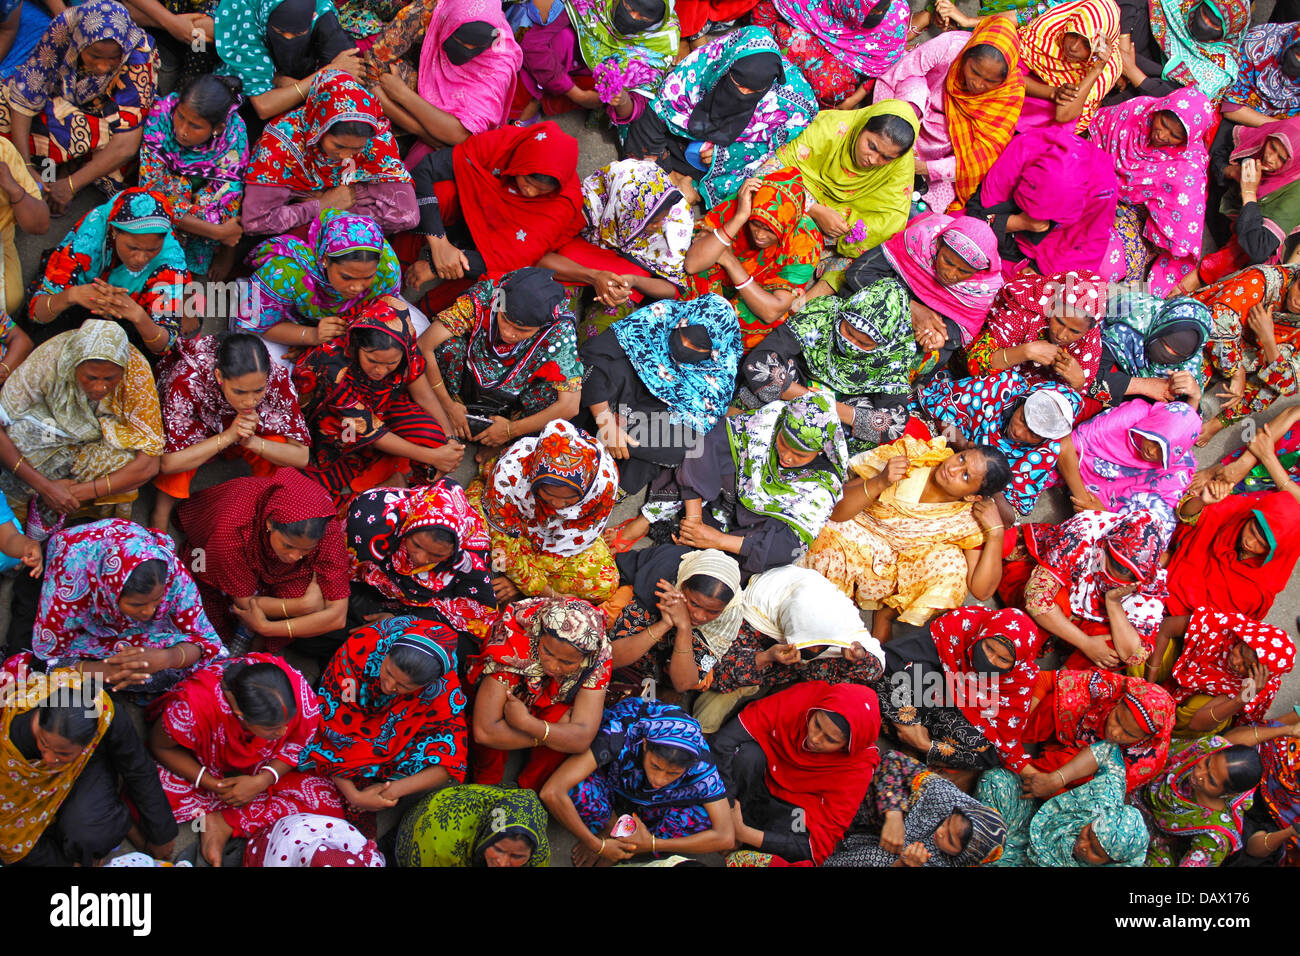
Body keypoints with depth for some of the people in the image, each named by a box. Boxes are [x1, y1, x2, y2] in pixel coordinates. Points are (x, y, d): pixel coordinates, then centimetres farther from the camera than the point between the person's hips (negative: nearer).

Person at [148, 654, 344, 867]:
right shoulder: (192, 707, -37)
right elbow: (160, 746, -16)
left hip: (264, 773, 2)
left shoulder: (301, 695, -30)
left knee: (327, 802, -20)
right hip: (201, 769, -2)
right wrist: (212, 784, -25)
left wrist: (263, 780, -27)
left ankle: (225, 823, -16)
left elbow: (297, 745, -11)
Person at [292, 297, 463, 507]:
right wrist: (432, 457, -28)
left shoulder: (403, 345, -24)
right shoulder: (334, 368, -36)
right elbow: (369, 432, -28)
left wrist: (450, 441, -20)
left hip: (379, 408, 3)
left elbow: (424, 395, -9)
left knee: (432, 435, -25)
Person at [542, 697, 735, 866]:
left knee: (704, 818, -28)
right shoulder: (620, 734, -39)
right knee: (577, 792, -36)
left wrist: (652, 844, -28)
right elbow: (551, 793, -43)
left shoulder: (700, 763, -31)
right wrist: (598, 845, -34)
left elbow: (726, 838, -29)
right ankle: (612, 827, -4)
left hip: (653, 807, 2)